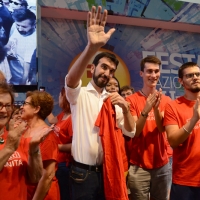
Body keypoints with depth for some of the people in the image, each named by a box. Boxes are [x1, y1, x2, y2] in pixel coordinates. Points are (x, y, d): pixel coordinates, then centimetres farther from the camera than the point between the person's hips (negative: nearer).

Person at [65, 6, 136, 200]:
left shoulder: (113, 99, 7)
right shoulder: (79, 94, -5)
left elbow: (130, 132, 4)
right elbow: (71, 79, -30)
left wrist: (125, 108, -16)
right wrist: (92, 47, -45)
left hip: (107, 170, 4)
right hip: (82, 172, -4)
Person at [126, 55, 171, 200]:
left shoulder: (166, 100, 3)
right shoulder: (132, 99, -7)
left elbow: (162, 129, -9)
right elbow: (133, 132, -12)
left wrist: (156, 108, -27)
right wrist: (146, 110, -27)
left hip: (162, 164, 3)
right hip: (139, 166, -3)